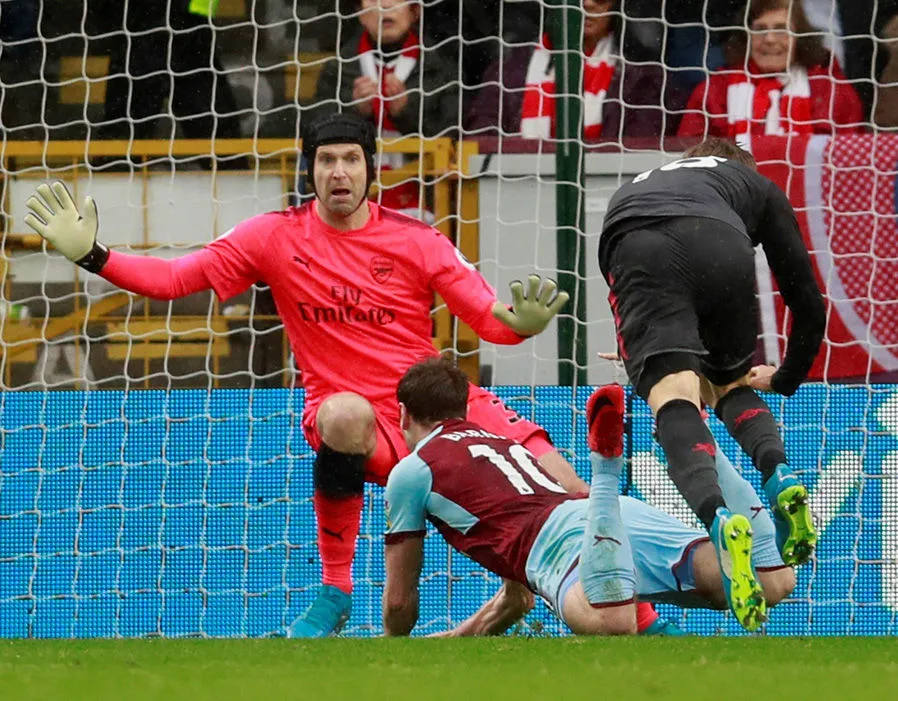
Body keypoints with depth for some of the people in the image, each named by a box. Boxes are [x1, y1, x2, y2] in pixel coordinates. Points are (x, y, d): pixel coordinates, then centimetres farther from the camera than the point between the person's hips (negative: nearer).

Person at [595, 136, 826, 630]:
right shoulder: (758, 186, 39)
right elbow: (808, 302, 36)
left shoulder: (634, 187, 46)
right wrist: (785, 380, 52)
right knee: (732, 385, 24)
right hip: (722, 245, 0)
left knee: (674, 393, -15)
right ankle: (779, 474, -7)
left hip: (638, 253, 0)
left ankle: (718, 518, -44)